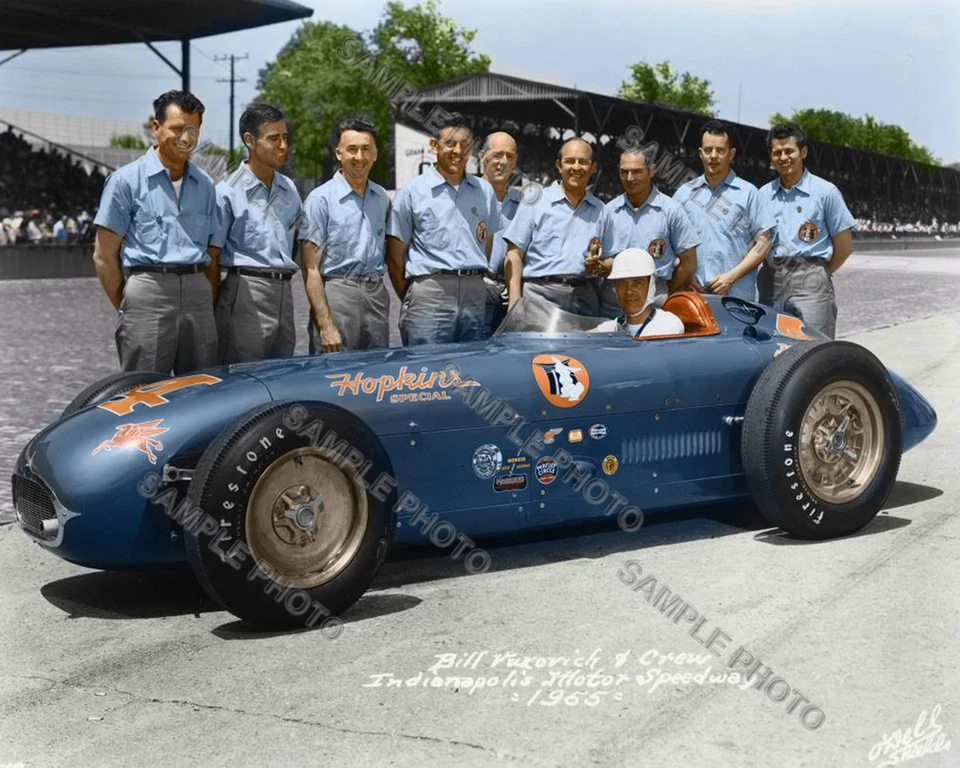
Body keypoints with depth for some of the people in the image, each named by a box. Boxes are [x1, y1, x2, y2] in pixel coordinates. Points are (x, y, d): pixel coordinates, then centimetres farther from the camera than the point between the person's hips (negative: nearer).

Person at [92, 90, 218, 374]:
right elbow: (104, 255, 1)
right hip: (148, 287, -4)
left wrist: (212, 304, 7)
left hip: (197, 291, 5)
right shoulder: (127, 180, 2)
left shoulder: (205, 185, 16)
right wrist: (124, 307, -2)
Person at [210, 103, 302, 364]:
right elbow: (210, 257, -5)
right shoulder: (228, 191, -4)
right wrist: (211, 311, -10)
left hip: (284, 293, 6)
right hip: (247, 292, -6)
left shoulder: (289, 189, 15)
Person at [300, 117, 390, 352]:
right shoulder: (321, 199, -4)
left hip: (376, 295, 5)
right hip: (337, 295, -5)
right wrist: (326, 325, -14)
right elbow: (311, 268, -8)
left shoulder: (382, 198, 14)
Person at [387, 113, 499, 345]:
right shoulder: (412, 193, 3)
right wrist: (409, 300, 1)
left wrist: (474, 281, 10)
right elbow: (395, 255, 4)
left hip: (474, 294, 4)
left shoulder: (485, 191, 15)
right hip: (430, 292, -4)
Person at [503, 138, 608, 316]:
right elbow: (514, 254, 1)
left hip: (584, 295, 3)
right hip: (541, 293, -3)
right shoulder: (536, 201, 6)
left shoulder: (599, 211, 17)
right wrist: (515, 303, -10)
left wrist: (597, 264, 0)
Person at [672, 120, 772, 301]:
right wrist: (687, 278, -2)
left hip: (737, 295, -2)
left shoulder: (748, 193, 9)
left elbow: (762, 244, 4)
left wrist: (731, 277, -7)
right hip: (693, 294, 2)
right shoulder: (684, 193, 15)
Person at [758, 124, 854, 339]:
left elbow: (844, 247, 6)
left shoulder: (825, 192, 4)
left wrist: (819, 273, 8)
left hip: (810, 283, -4)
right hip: (771, 279, 4)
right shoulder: (763, 194, 14)